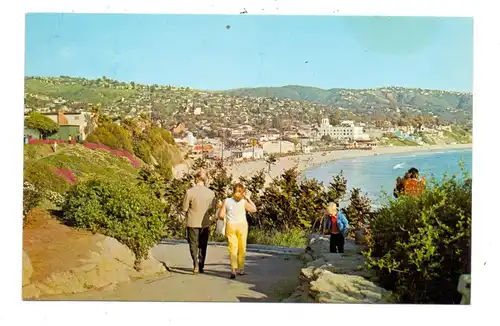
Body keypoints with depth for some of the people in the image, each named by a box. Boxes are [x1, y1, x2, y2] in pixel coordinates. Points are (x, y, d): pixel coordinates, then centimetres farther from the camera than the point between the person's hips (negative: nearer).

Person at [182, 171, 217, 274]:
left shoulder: (190, 192, -12)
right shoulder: (211, 193, -5)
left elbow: (184, 208, -7)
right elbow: (213, 210, 1)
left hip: (192, 222, -2)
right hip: (205, 223, 2)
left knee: (193, 244, 8)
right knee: (202, 245, 14)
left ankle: (196, 264, -11)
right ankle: (201, 267, 18)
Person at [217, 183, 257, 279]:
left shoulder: (227, 201, 0)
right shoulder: (244, 202, -5)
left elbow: (221, 215, -2)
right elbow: (254, 209, 9)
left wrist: (220, 207, 18)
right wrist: (248, 198, 9)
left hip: (230, 226, 1)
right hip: (242, 225, -1)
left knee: (232, 248, -1)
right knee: (242, 248, 12)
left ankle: (233, 269, -16)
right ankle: (241, 269, 20)